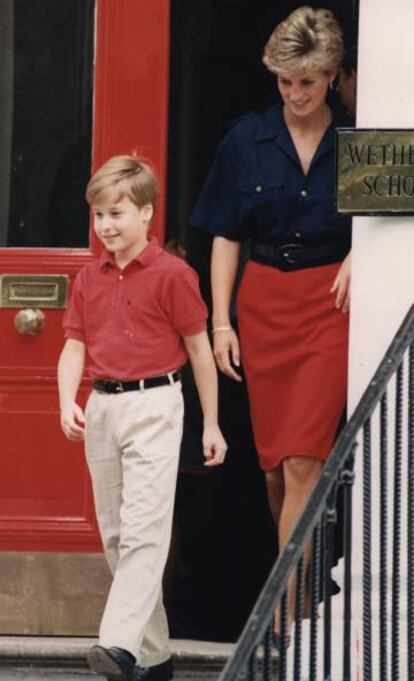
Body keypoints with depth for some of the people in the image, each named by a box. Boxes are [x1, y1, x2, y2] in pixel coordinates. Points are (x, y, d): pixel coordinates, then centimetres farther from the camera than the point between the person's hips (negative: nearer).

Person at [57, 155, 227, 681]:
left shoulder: (172, 274, -5)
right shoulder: (89, 279, 11)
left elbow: (199, 349, -1)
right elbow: (74, 347, 9)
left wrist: (211, 424, 1)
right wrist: (68, 403, -9)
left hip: (153, 405, -7)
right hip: (102, 408, 7)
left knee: (144, 529, -15)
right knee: (115, 535, 9)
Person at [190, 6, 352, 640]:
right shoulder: (248, 138, 3)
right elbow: (225, 236, 7)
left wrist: (360, 251, -9)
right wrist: (221, 320, 1)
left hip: (331, 303, -3)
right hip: (264, 298, 3)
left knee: (302, 463, -12)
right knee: (272, 464, 7)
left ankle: (285, 612, -13)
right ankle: (299, 579, 26)